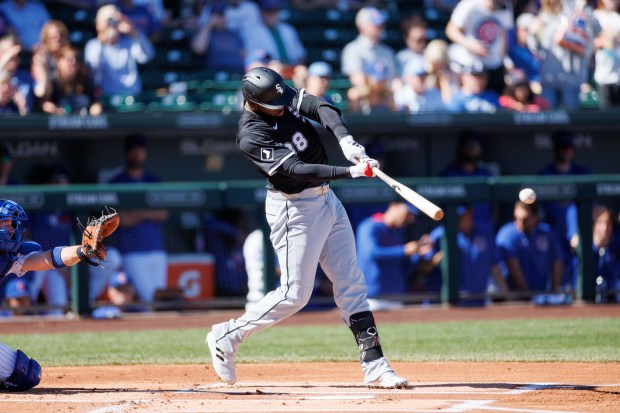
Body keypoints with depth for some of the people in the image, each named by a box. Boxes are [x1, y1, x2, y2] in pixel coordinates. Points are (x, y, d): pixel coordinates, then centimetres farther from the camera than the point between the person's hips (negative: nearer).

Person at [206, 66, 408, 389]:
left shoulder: (284, 96, -3)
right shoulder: (250, 135, -23)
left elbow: (322, 109, -17)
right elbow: (297, 170, -30)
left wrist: (347, 141, -36)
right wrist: (351, 172, -37)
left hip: (326, 199, 8)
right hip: (294, 210, -8)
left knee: (351, 283, 5)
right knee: (295, 295, -4)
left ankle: (374, 367, 6)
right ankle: (227, 336, 14)